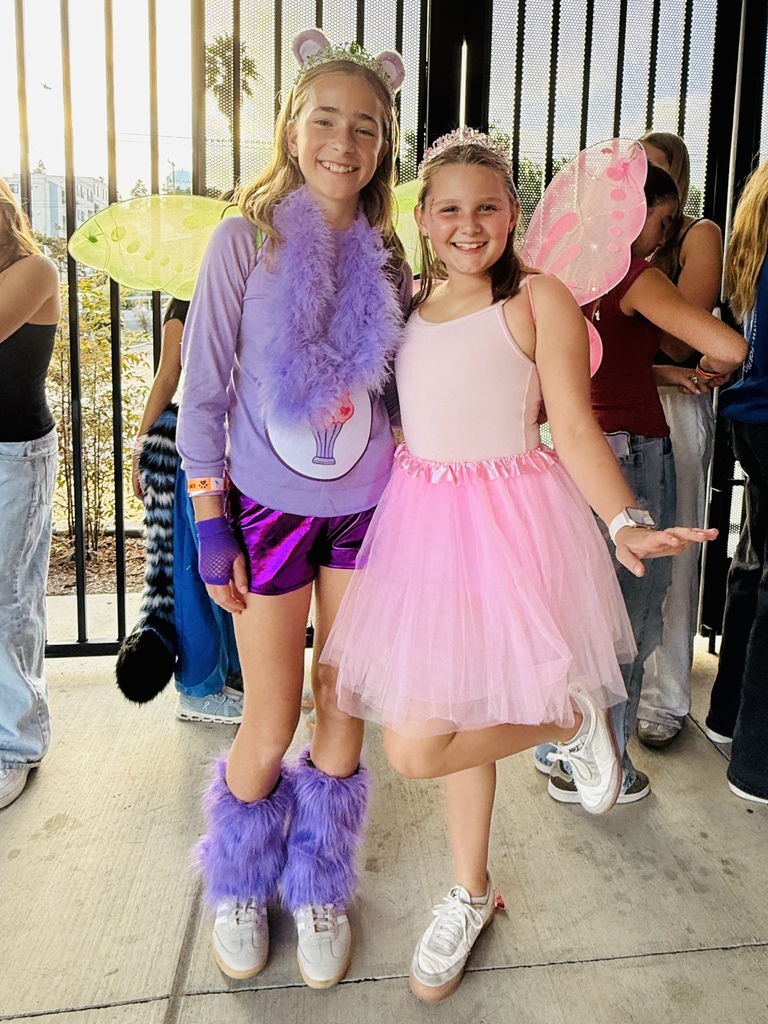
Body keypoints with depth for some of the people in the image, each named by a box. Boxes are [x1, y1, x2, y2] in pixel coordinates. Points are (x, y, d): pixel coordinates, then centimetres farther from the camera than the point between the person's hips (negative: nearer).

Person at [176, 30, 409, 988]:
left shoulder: (383, 255, 4)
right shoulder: (247, 238, -7)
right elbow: (202, 393, -7)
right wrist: (209, 526, -8)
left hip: (367, 509, 3)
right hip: (270, 510, -3)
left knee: (344, 710, 10)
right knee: (271, 726, 5)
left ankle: (319, 887, 34)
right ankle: (239, 887, 34)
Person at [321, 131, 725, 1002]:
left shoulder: (539, 298, -5)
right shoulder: (408, 303, 12)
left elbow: (573, 424, -12)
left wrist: (625, 523, -25)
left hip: (508, 521, -6)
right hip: (420, 518, 6)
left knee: (417, 746, -9)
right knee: (453, 719, 17)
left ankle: (573, 717, 16)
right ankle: (471, 893, 39)